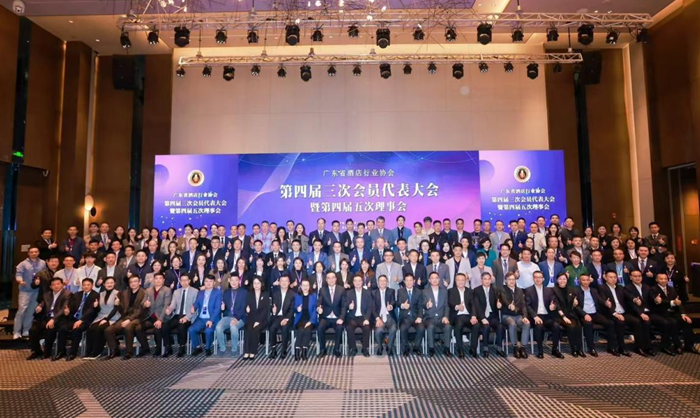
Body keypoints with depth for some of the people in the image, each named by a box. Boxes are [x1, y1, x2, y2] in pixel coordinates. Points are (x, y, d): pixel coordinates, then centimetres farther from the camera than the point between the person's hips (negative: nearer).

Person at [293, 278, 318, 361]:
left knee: (307, 329, -31)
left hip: (310, 319, -1)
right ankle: (297, 351, -30)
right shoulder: (297, 296, 12)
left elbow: (315, 310, 0)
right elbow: (294, 309, 10)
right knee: (301, 330, -30)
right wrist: (297, 309, -15)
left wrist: (310, 321, -13)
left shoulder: (314, 295, 8)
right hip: (300, 319, 1)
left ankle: (304, 351, -27)